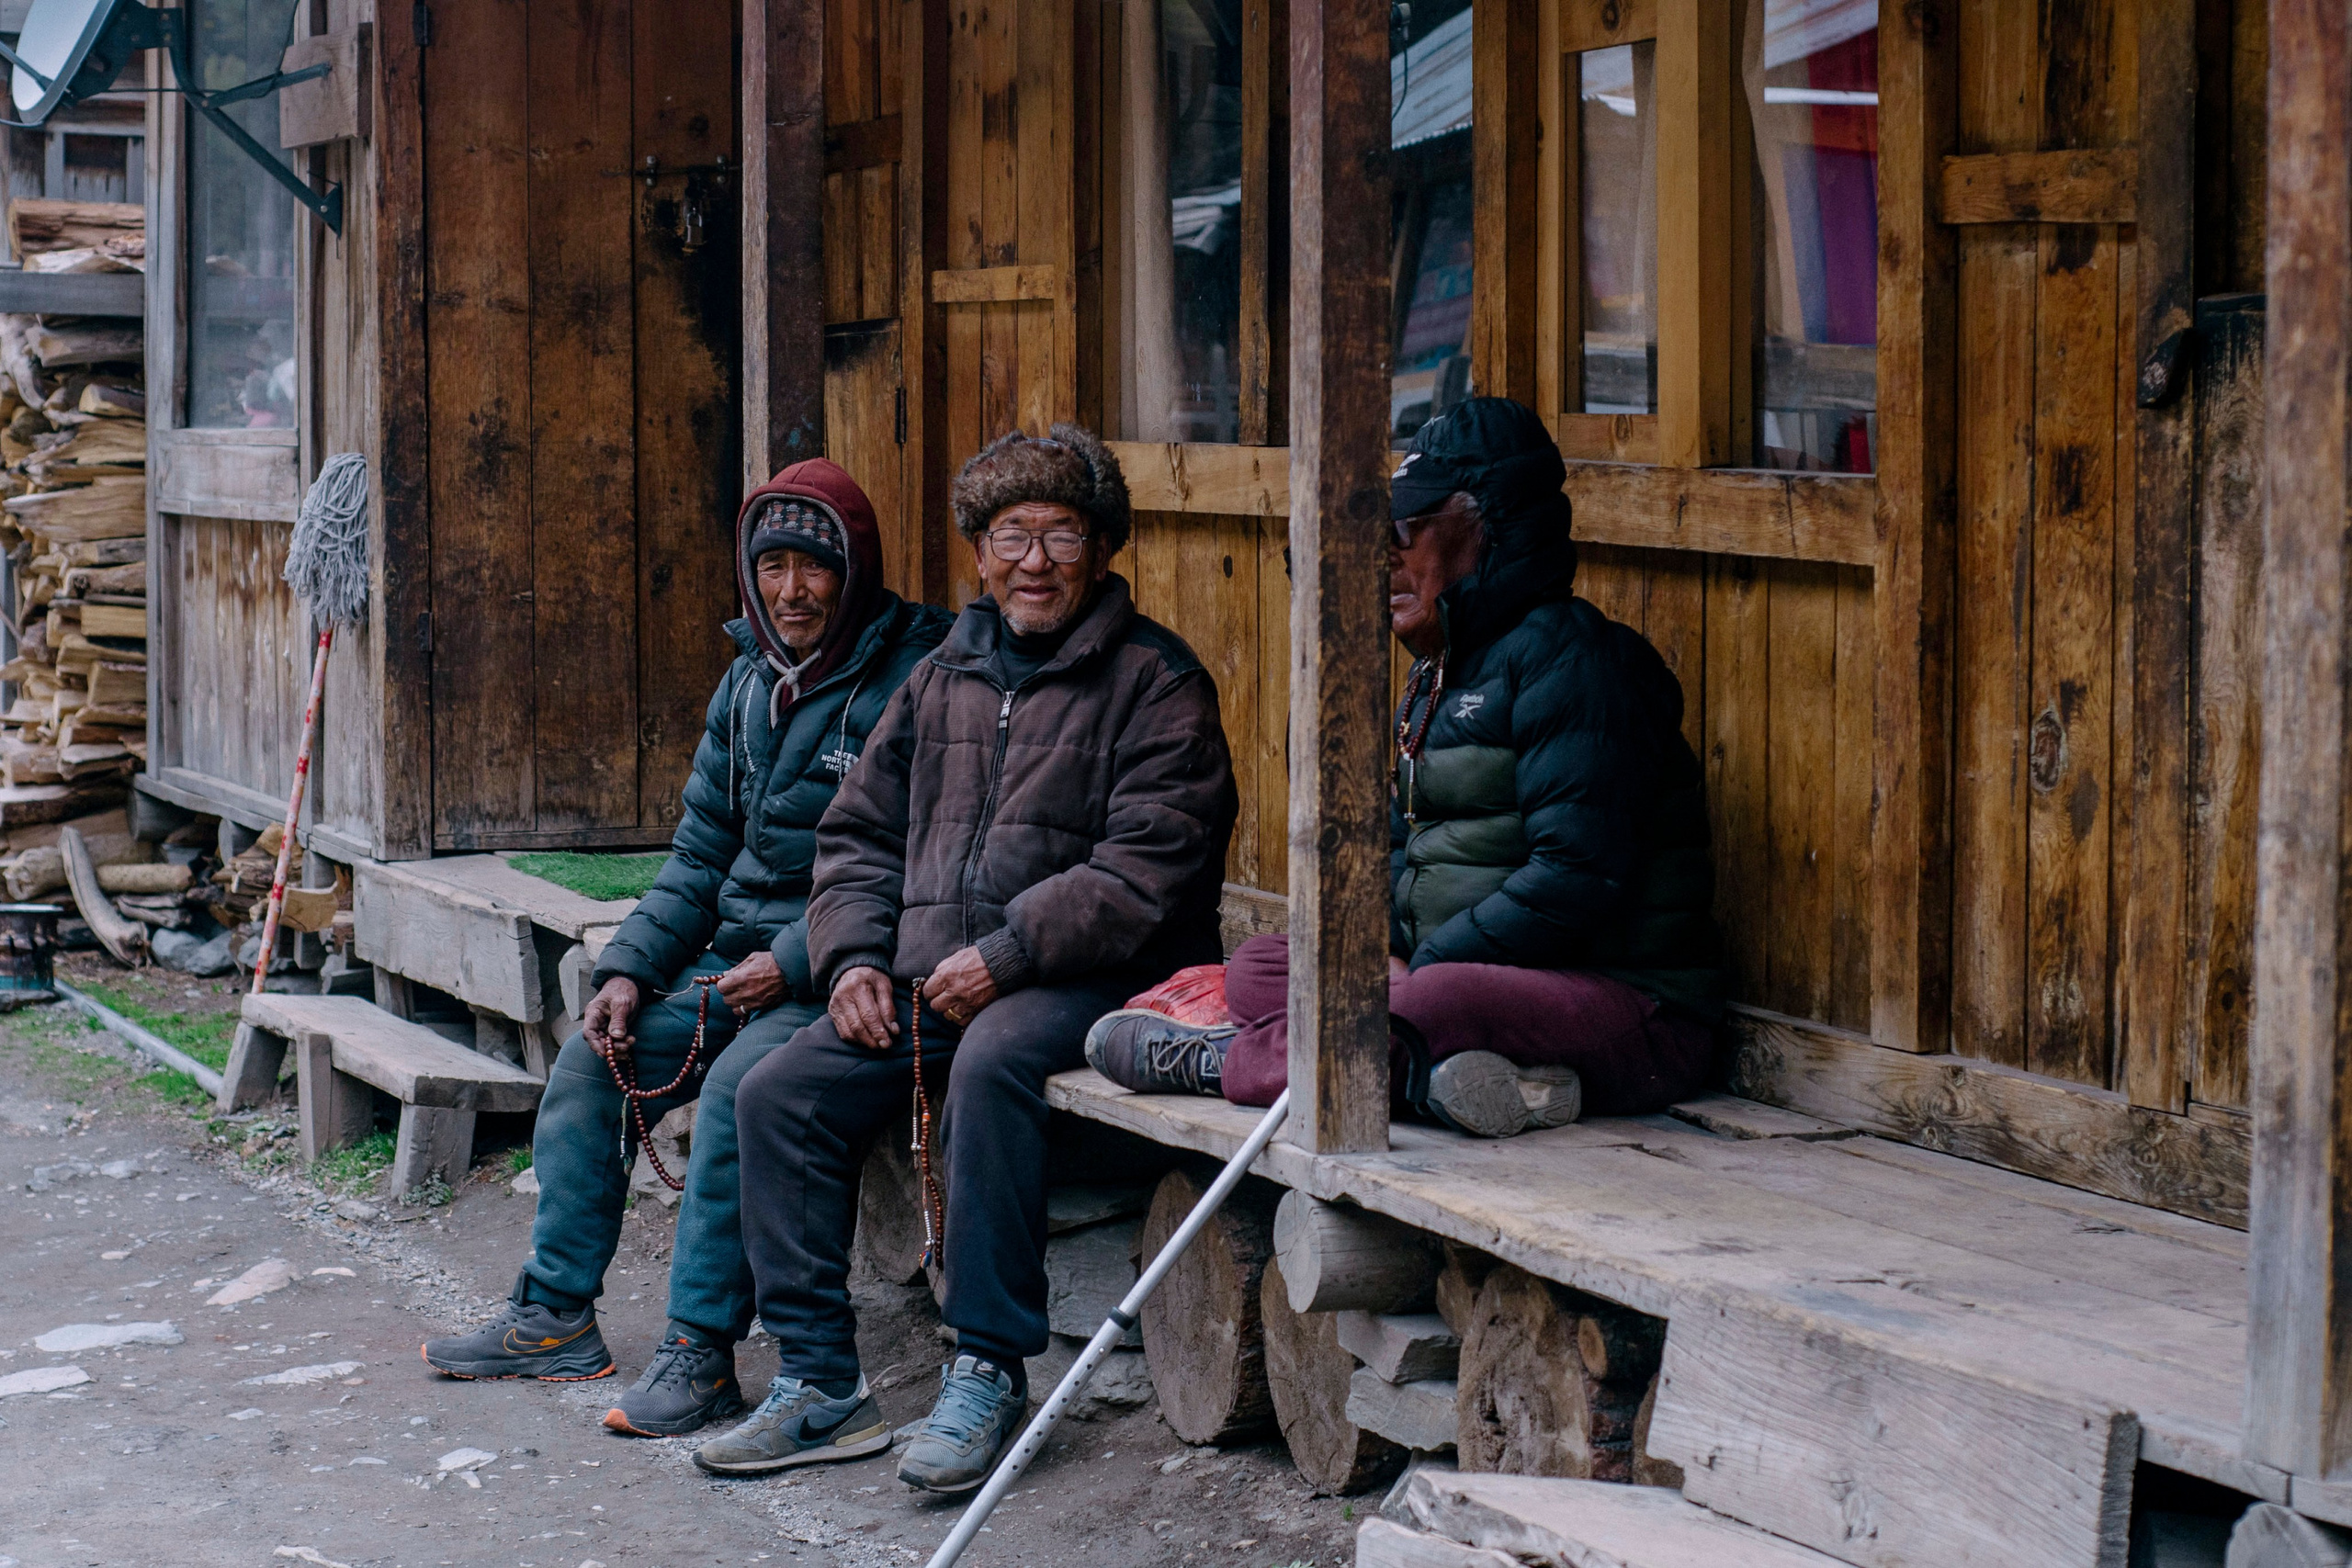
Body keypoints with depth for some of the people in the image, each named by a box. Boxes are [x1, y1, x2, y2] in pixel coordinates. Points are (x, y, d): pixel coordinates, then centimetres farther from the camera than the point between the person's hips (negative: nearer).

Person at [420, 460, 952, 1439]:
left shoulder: (910, 684, -13)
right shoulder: (750, 682, 13)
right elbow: (701, 852, 16)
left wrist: (793, 965, -21)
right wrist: (631, 969, 4)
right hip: (736, 963, 9)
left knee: (738, 1086, -31)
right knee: (591, 1060, 0)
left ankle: (700, 1351, -23)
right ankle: (555, 1316, 10)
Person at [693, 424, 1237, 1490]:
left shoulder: (1156, 682, -3)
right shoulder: (943, 679, 17)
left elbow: (1146, 865, -14)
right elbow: (860, 831, 21)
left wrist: (1005, 956, -20)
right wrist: (853, 957, 3)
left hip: (1085, 978, -7)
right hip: (925, 980, 7)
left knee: (991, 1064, -36)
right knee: (778, 1094, -10)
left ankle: (988, 1372, -26)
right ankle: (819, 1382, -4)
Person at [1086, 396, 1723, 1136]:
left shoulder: (1568, 658, -14)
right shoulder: (1440, 672, 17)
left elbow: (1576, 879, -22)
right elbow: (1399, 843, 22)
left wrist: (1422, 970, -18)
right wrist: (1383, 950, -1)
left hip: (1627, 1006, -10)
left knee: (1435, 1006, -38)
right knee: (1255, 967, -1)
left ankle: (1221, 1062, -14)